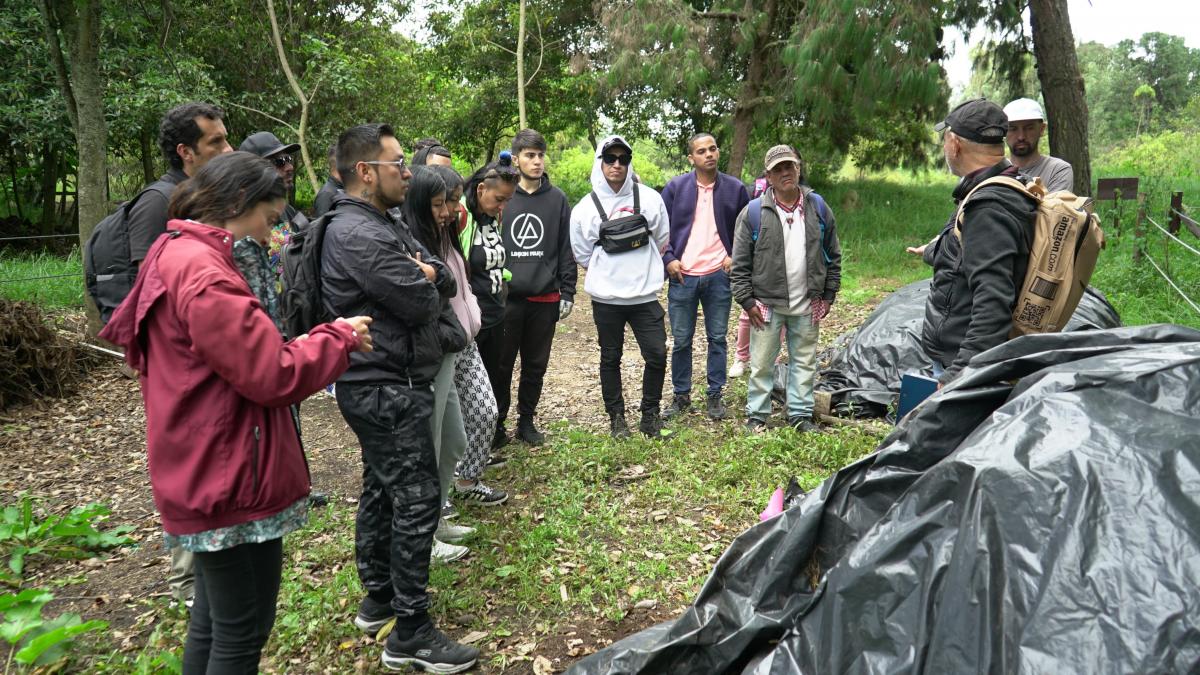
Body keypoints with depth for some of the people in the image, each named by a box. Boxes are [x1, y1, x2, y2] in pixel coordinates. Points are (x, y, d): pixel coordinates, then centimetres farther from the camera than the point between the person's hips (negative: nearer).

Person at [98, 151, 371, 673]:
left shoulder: (176, 256, 13)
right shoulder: (203, 272, -21)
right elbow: (273, 377, -21)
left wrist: (307, 344, 8)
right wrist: (339, 337, -8)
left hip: (207, 473, 11)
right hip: (232, 477, -11)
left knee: (213, 619, 21)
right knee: (244, 629, 3)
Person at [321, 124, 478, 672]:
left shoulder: (383, 225, 13)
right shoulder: (356, 235, -20)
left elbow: (445, 284, 10)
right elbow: (422, 305, -21)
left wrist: (426, 273, -10)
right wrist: (423, 282, 0)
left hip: (382, 385, 11)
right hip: (387, 388, -11)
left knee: (381, 492, 18)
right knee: (415, 502, -5)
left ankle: (378, 600, 33)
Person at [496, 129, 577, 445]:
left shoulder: (557, 199, 4)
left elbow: (566, 249, 4)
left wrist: (567, 292, 0)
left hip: (545, 298, 2)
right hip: (506, 297, -1)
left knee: (536, 365, 11)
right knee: (502, 364, 6)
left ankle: (526, 420, 26)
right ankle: (496, 422, 20)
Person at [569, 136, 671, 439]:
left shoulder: (649, 198, 0)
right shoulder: (585, 207, -4)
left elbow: (662, 241, 10)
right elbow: (582, 255, 5)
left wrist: (644, 269, 10)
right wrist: (607, 274, 5)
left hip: (645, 296, 1)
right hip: (606, 299, 0)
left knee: (657, 355, -1)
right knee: (610, 359, 10)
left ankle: (650, 414, 17)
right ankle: (616, 417, 24)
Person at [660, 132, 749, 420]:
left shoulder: (735, 188, 2)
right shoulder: (675, 187, 0)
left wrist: (736, 256, 0)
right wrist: (668, 259, -5)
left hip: (719, 276, 1)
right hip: (682, 277, 0)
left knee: (717, 338, 8)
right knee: (681, 340, 7)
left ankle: (715, 395, 20)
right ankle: (681, 395, 20)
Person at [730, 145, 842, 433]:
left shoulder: (819, 209, 3)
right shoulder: (753, 212, -6)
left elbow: (833, 256, 11)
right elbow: (740, 263, -4)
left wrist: (828, 295, 7)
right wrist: (747, 301, -7)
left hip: (807, 305, 3)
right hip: (767, 304, -3)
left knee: (804, 362, 12)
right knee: (762, 363, 4)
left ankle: (801, 414, 25)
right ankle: (756, 414, 18)